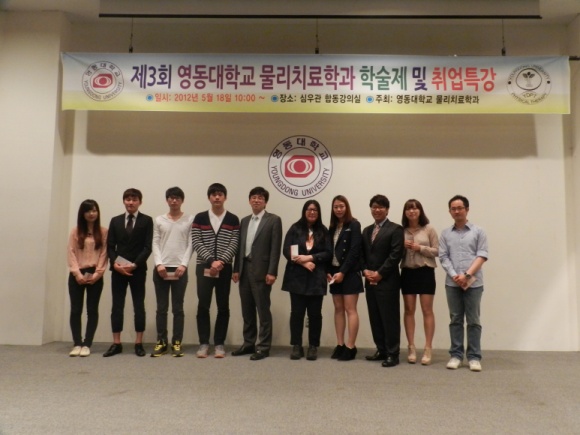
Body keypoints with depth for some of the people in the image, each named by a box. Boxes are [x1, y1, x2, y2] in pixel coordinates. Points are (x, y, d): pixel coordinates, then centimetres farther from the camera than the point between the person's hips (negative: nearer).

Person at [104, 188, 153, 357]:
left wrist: (135, 264, -15)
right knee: (117, 306, 5)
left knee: (139, 306, 3)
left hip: (138, 269, -3)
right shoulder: (115, 221, 12)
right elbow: (110, 246, 6)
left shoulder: (147, 221, 2)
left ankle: (138, 343, 9)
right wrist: (114, 263, -10)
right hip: (118, 269, 3)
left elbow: (148, 246, -6)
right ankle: (116, 343, 12)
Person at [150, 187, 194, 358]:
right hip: (161, 269, 2)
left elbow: (190, 245, 0)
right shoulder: (159, 220, 10)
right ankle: (161, 342, 13)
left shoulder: (190, 220, 4)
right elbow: (155, 244, 5)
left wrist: (183, 264, -10)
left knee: (178, 308, 3)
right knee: (161, 308, 6)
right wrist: (159, 264, -8)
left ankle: (177, 343, 9)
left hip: (180, 269, -1)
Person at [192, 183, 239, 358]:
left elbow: (234, 244, -3)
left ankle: (219, 343, 15)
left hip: (224, 268, 0)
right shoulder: (199, 218, 4)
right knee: (203, 305, 0)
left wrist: (221, 261, -17)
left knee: (223, 306, 5)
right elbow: (196, 243, -3)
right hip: (204, 267, 0)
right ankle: (203, 343, 11)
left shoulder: (233, 220, 4)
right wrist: (211, 261, -14)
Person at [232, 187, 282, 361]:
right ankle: (249, 343, 23)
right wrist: (236, 269, 7)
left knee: (263, 310, 0)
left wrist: (271, 272, -15)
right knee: (247, 310, 12)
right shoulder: (244, 221, 16)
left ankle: (263, 347, 8)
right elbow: (240, 246, 14)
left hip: (261, 271, -6)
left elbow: (275, 248, -9)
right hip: (244, 269, 6)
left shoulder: (274, 220, -2)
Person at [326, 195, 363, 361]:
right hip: (335, 272, 7)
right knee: (338, 309, 8)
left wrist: (342, 272, -16)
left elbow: (354, 250, -12)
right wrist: (328, 271, -2)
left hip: (349, 273, -6)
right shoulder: (332, 227, 14)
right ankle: (340, 345, 13)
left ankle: (350, 347, -2)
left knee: (350, 309, -5)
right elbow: (329, 250, 11)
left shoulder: (353, 225, -5)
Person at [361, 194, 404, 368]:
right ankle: (381, 350, 22)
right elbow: (362, 254, 14)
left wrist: (379, 273, -14)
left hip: (387, 281, -7)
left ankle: (392, 354, 6)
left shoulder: (395, 229, -3)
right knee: (375, 318, 11)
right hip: (370, 281, 7)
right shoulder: (367, 230, 18)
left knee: (389, 318, -2)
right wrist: (365, 270, -3)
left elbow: (395, 255, -12)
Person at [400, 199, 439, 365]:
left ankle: (428, 349, 7)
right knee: (409, 310, 6)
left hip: (425, 272, -2)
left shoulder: (428, 229, -1)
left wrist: (420, 248, -14)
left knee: (427, 310, 0)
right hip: (407, 272, 3)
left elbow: (437, 251, -2)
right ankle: (411, 348, 14)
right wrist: (402, 246, -10)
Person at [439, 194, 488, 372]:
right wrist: (455, 276, -10)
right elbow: (443, 257, 3)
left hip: (473, 282, -2)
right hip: (452, 283, 2)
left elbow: (482, 256, -2)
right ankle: (456, 355, 14)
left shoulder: (478, 231, 5)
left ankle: (474, 357, 10)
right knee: (455, 320, 7)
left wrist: (467, 275, -13)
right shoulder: (445, 233, 10)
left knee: (473, 320, 3)